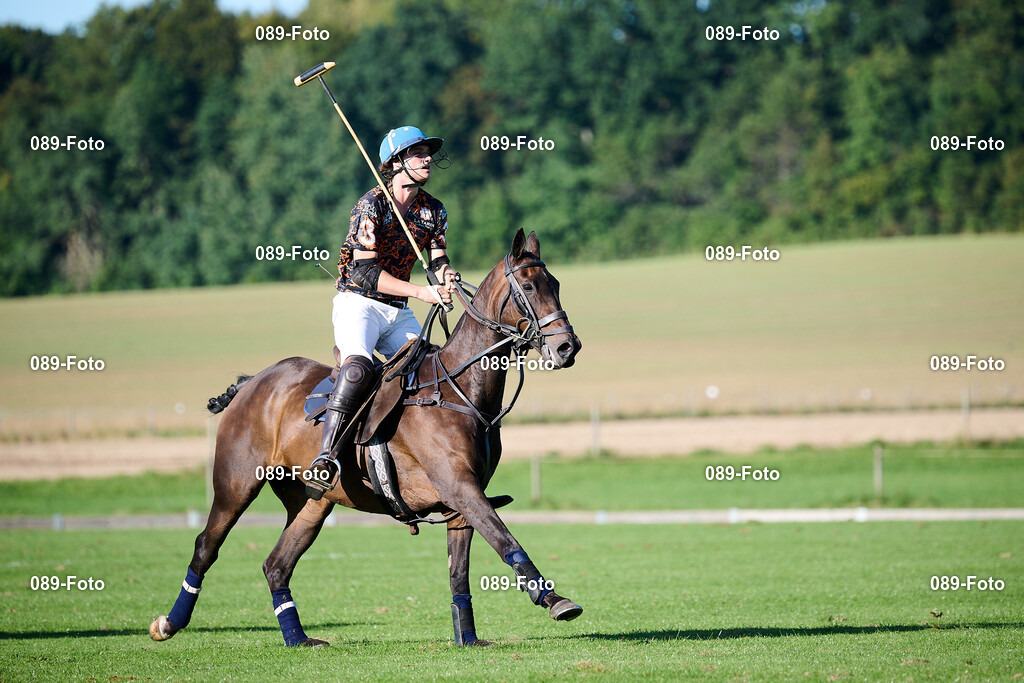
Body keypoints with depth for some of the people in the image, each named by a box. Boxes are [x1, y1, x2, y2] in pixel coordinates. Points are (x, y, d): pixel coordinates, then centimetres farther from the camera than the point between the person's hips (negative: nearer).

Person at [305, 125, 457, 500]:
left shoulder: (434, 211, 9)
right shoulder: (372, 205, -12)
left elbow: (438, 261, 8)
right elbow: (363, 271, -19)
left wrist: (446, 278, -18)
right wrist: (421, 292, -25)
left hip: (398, 313, 7)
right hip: (358, 302, -7)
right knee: (359, 367, -34)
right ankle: (326, 458, -39)